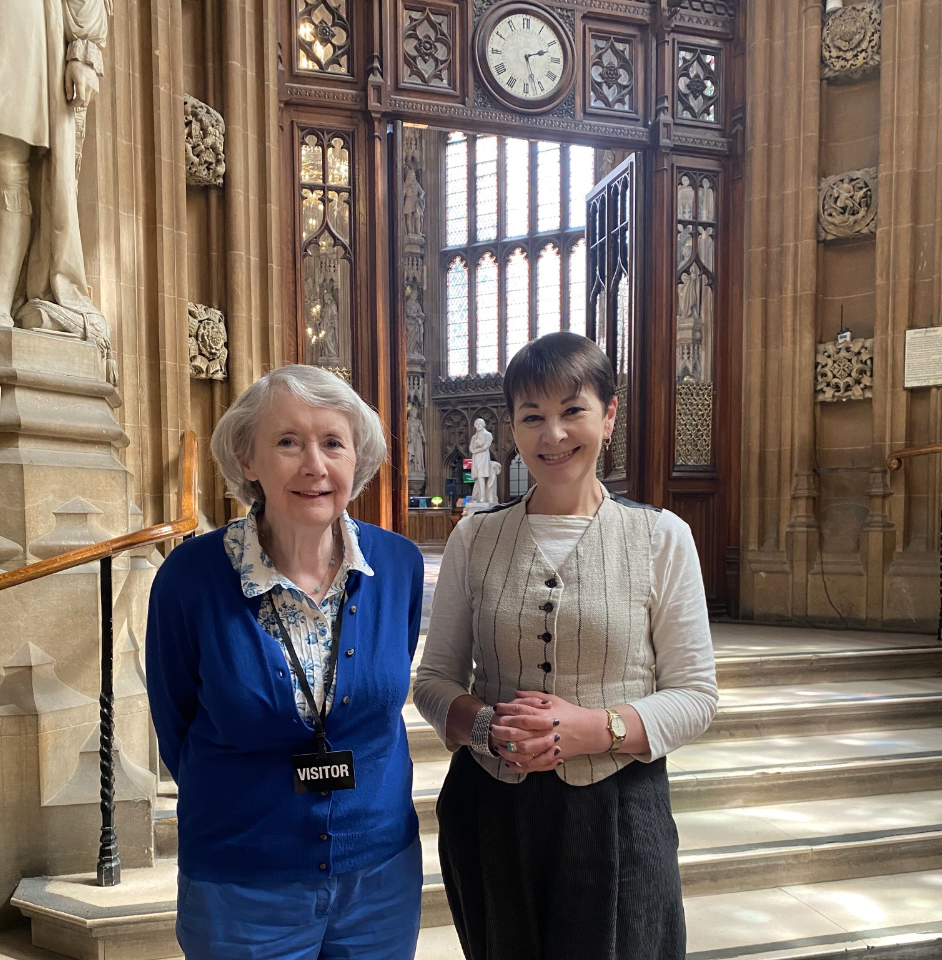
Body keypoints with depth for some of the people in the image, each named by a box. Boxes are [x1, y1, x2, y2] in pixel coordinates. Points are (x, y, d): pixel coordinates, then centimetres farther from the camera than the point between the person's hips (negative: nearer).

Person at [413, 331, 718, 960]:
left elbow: (696, 695, -3)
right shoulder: (474, 539, 0)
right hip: (491, 811, 2)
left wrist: (598, 727, -19)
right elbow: (435, 679, 4)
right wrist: (487, 724, -16)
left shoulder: (662, 538, -5)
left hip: (617, 809, -1)